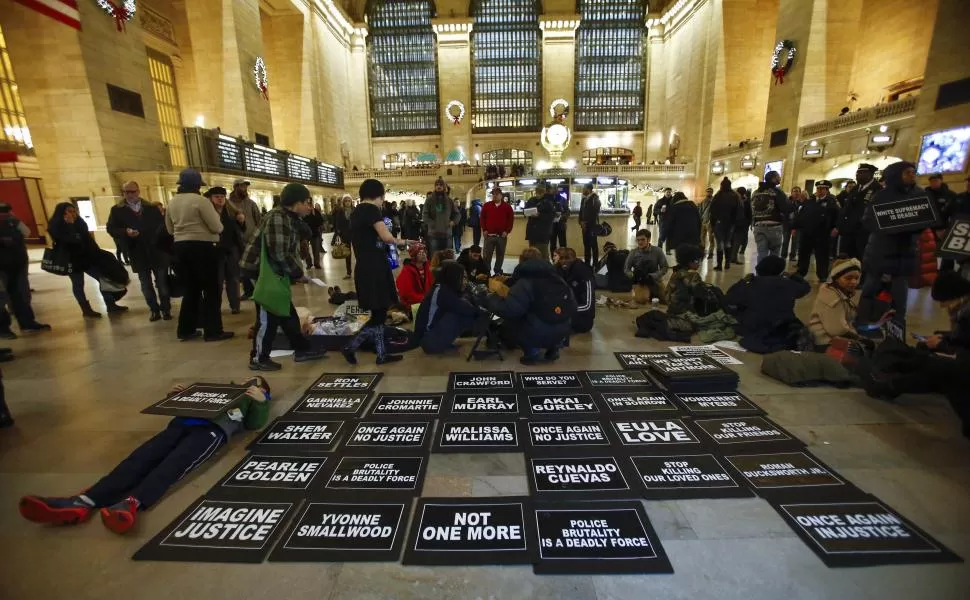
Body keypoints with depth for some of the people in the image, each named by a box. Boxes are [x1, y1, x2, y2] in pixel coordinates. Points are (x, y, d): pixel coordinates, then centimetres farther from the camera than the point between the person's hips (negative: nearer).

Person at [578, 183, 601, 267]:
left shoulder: (594, 198, -8)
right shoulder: (584, 199, 13)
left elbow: (594, 212, -14)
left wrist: (586, 222, -14)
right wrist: (581, 222, 1)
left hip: (592, 225, -7)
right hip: (585, 225, 7)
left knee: (593, 244, -5)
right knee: (586, 244, 10)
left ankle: (595, 263, 0)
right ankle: (587, 262, 16)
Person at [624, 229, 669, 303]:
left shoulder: (658, 251, -5)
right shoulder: (633, 253, -5)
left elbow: (664, 268, -4)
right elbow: (626, 269, 3)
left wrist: (652, 276, -18)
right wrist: (633, 276, -18)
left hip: (655, 281, 2)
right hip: (640, 282, -2)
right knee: (642, 299, -29)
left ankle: (652, 293, 19)